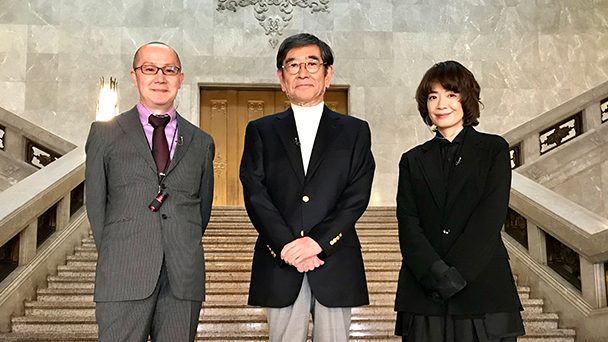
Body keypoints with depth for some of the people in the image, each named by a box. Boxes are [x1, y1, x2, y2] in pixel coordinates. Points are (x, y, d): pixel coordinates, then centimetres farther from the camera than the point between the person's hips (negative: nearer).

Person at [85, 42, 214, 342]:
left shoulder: (201, 142, 14)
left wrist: (183, 255, 11)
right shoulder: (105, 133, 9)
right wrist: (116, 259, 6)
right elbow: (96, 204, 9)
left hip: (184, 280, 2)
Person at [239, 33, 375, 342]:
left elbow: (357, 197, -1)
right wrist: (288, 247, -12)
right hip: (279, 267, 0)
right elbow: (255, 195, 0)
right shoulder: (260, 131, 11)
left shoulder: (355, 131, 10)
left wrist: (317, 241, -13)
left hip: (336, 264, 0)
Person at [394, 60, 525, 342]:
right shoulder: (413, 160, 13)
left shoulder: (494, 149, 8)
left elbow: (491, 216, -3)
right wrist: (437, 274, -13)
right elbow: (408, 224, 2)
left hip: (483, 290, -1)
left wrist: (456, 274, -12)